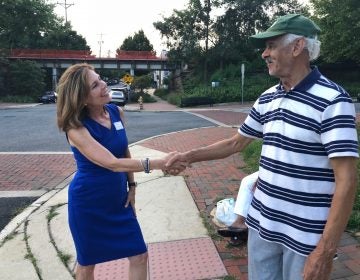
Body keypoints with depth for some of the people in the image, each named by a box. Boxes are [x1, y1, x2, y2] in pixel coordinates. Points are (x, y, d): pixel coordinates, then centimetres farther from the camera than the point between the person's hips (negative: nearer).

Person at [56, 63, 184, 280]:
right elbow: (113, 163, -34)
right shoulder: (76, 128, -23)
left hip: (118, 199, 5)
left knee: (139, 256, 8)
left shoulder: (116, 112, -6)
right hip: (88, 204, -5)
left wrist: (131, 185, 5)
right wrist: (158, 164, -40)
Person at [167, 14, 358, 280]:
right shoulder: (267, 99, 5)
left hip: (305, 236, -6)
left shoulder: (332, 101, -16)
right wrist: (190, 155, 8)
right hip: (261, 223, 6)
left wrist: (326, 251, -20)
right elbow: (236, 142, 16)